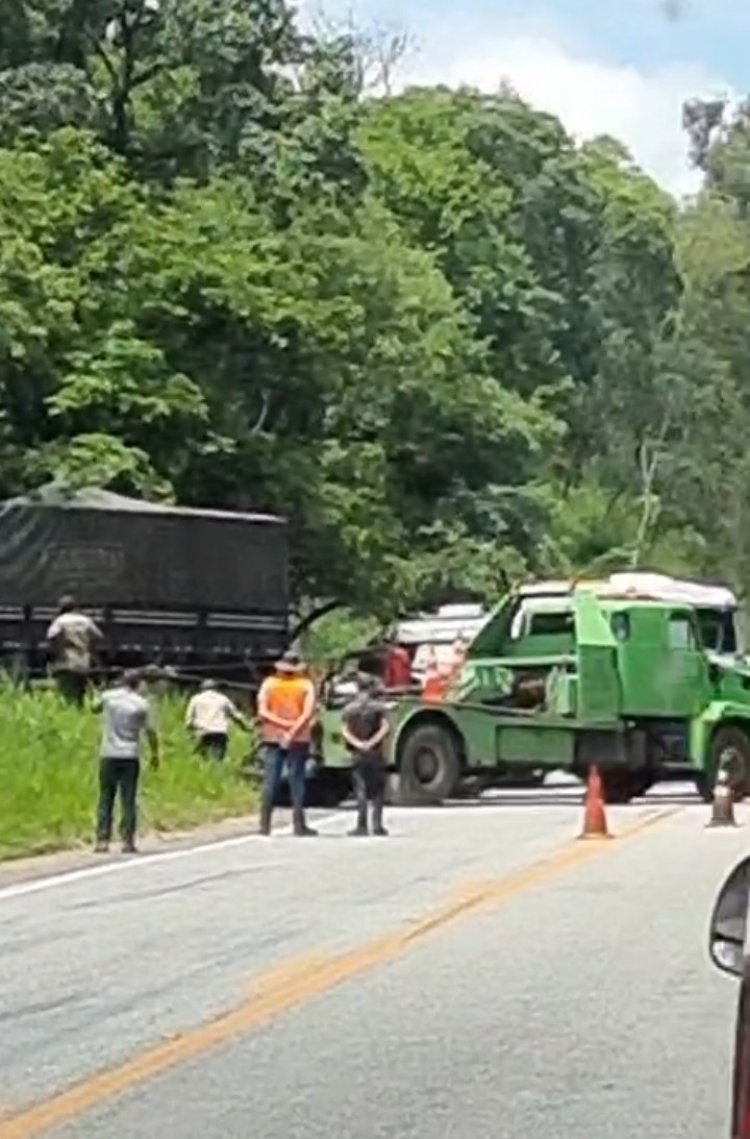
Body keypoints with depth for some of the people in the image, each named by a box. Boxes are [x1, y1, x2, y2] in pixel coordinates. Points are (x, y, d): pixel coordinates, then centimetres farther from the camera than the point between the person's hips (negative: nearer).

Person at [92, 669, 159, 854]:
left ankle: (102, 841, 1)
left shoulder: (108, 697, 1)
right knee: (128, 801, 3)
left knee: (106, 799, 6)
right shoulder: (142, 703, -4)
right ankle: (127, 842, 0)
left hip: (108, 755, 1)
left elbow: (95, 707, 22)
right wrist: (155, 753, 9)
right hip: (130, 756, -1)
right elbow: (150, 731, -3)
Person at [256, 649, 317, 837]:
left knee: (270, 782, 3)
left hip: (272, 738, 1)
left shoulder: (269, 683, 4)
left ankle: (265, 824, -1)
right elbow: (308, 713, -12)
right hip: (298, 740, -1)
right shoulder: (306, 685, 0)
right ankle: (298, 824, 1)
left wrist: (283, 723, -8)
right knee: (297, 781, 3)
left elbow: (263, 712, -5)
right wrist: (293, 731, -14)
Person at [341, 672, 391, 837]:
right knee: (377, 789, 7)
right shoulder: (377, 706, -3)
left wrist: (357, 743, -10)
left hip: (357, 754, 2)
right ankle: (377, 824, 1)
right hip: (375, 753, -2)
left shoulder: (350, 708, 4)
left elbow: (345, 730, -4)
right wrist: (372, 742, -14)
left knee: (360, 790, 4)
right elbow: (385, 727, -14)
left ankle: (362, 825, -2)